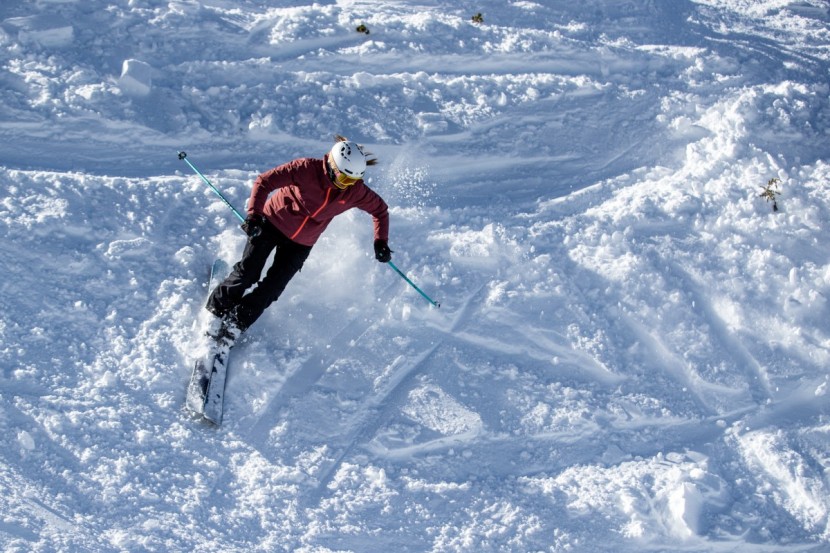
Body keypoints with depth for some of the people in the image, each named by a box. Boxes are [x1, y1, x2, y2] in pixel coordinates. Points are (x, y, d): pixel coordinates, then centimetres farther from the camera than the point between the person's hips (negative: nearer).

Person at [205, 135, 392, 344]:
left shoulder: (356, 191, -18)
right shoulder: (307, 169, -28)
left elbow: (380, 210, 0)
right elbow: (265, 181, -25)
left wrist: (380, 242, -12)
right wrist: (253, 214, -36)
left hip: (301, 243, 3)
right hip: (273, 222, -3)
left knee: (271, 288, -2)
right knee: (248, 271, -7)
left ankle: (235, 324, 12)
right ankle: (218, 310, 15)